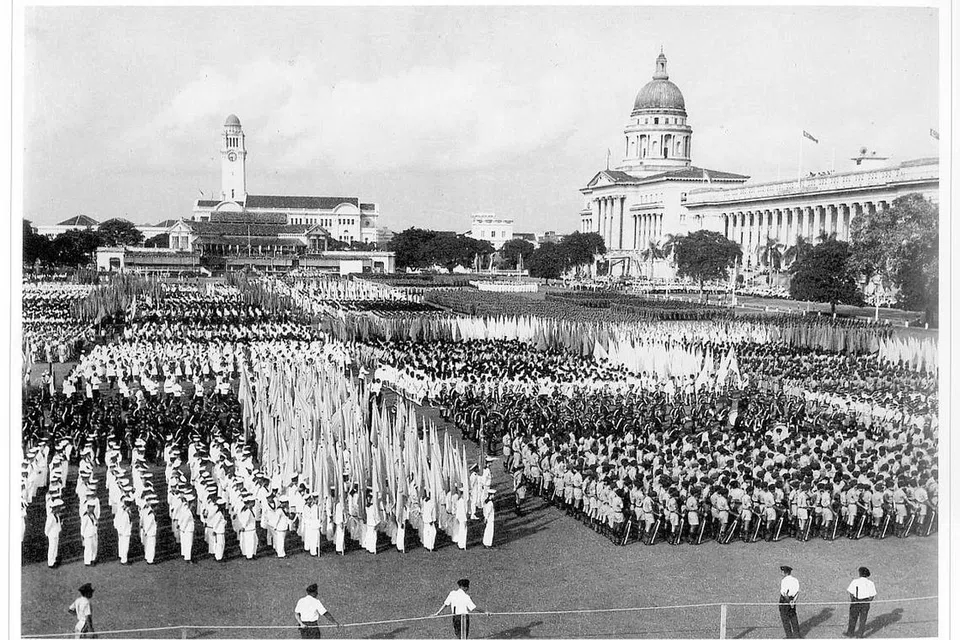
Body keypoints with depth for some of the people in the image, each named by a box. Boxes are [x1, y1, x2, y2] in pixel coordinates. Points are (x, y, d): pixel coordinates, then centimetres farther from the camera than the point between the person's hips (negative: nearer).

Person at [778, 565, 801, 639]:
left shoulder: (784, 581, -19)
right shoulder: (795, 580, 3)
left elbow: (785, 593, -23)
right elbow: (798, 592, 0)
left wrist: (789, 601, -14)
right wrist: (794, 600, -6)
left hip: (784, 600, -6)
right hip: (792, 599, 6)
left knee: (785, 619, 5)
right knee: (793, 617, 16)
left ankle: (789, 636, 8)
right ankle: (797, 635, 20)